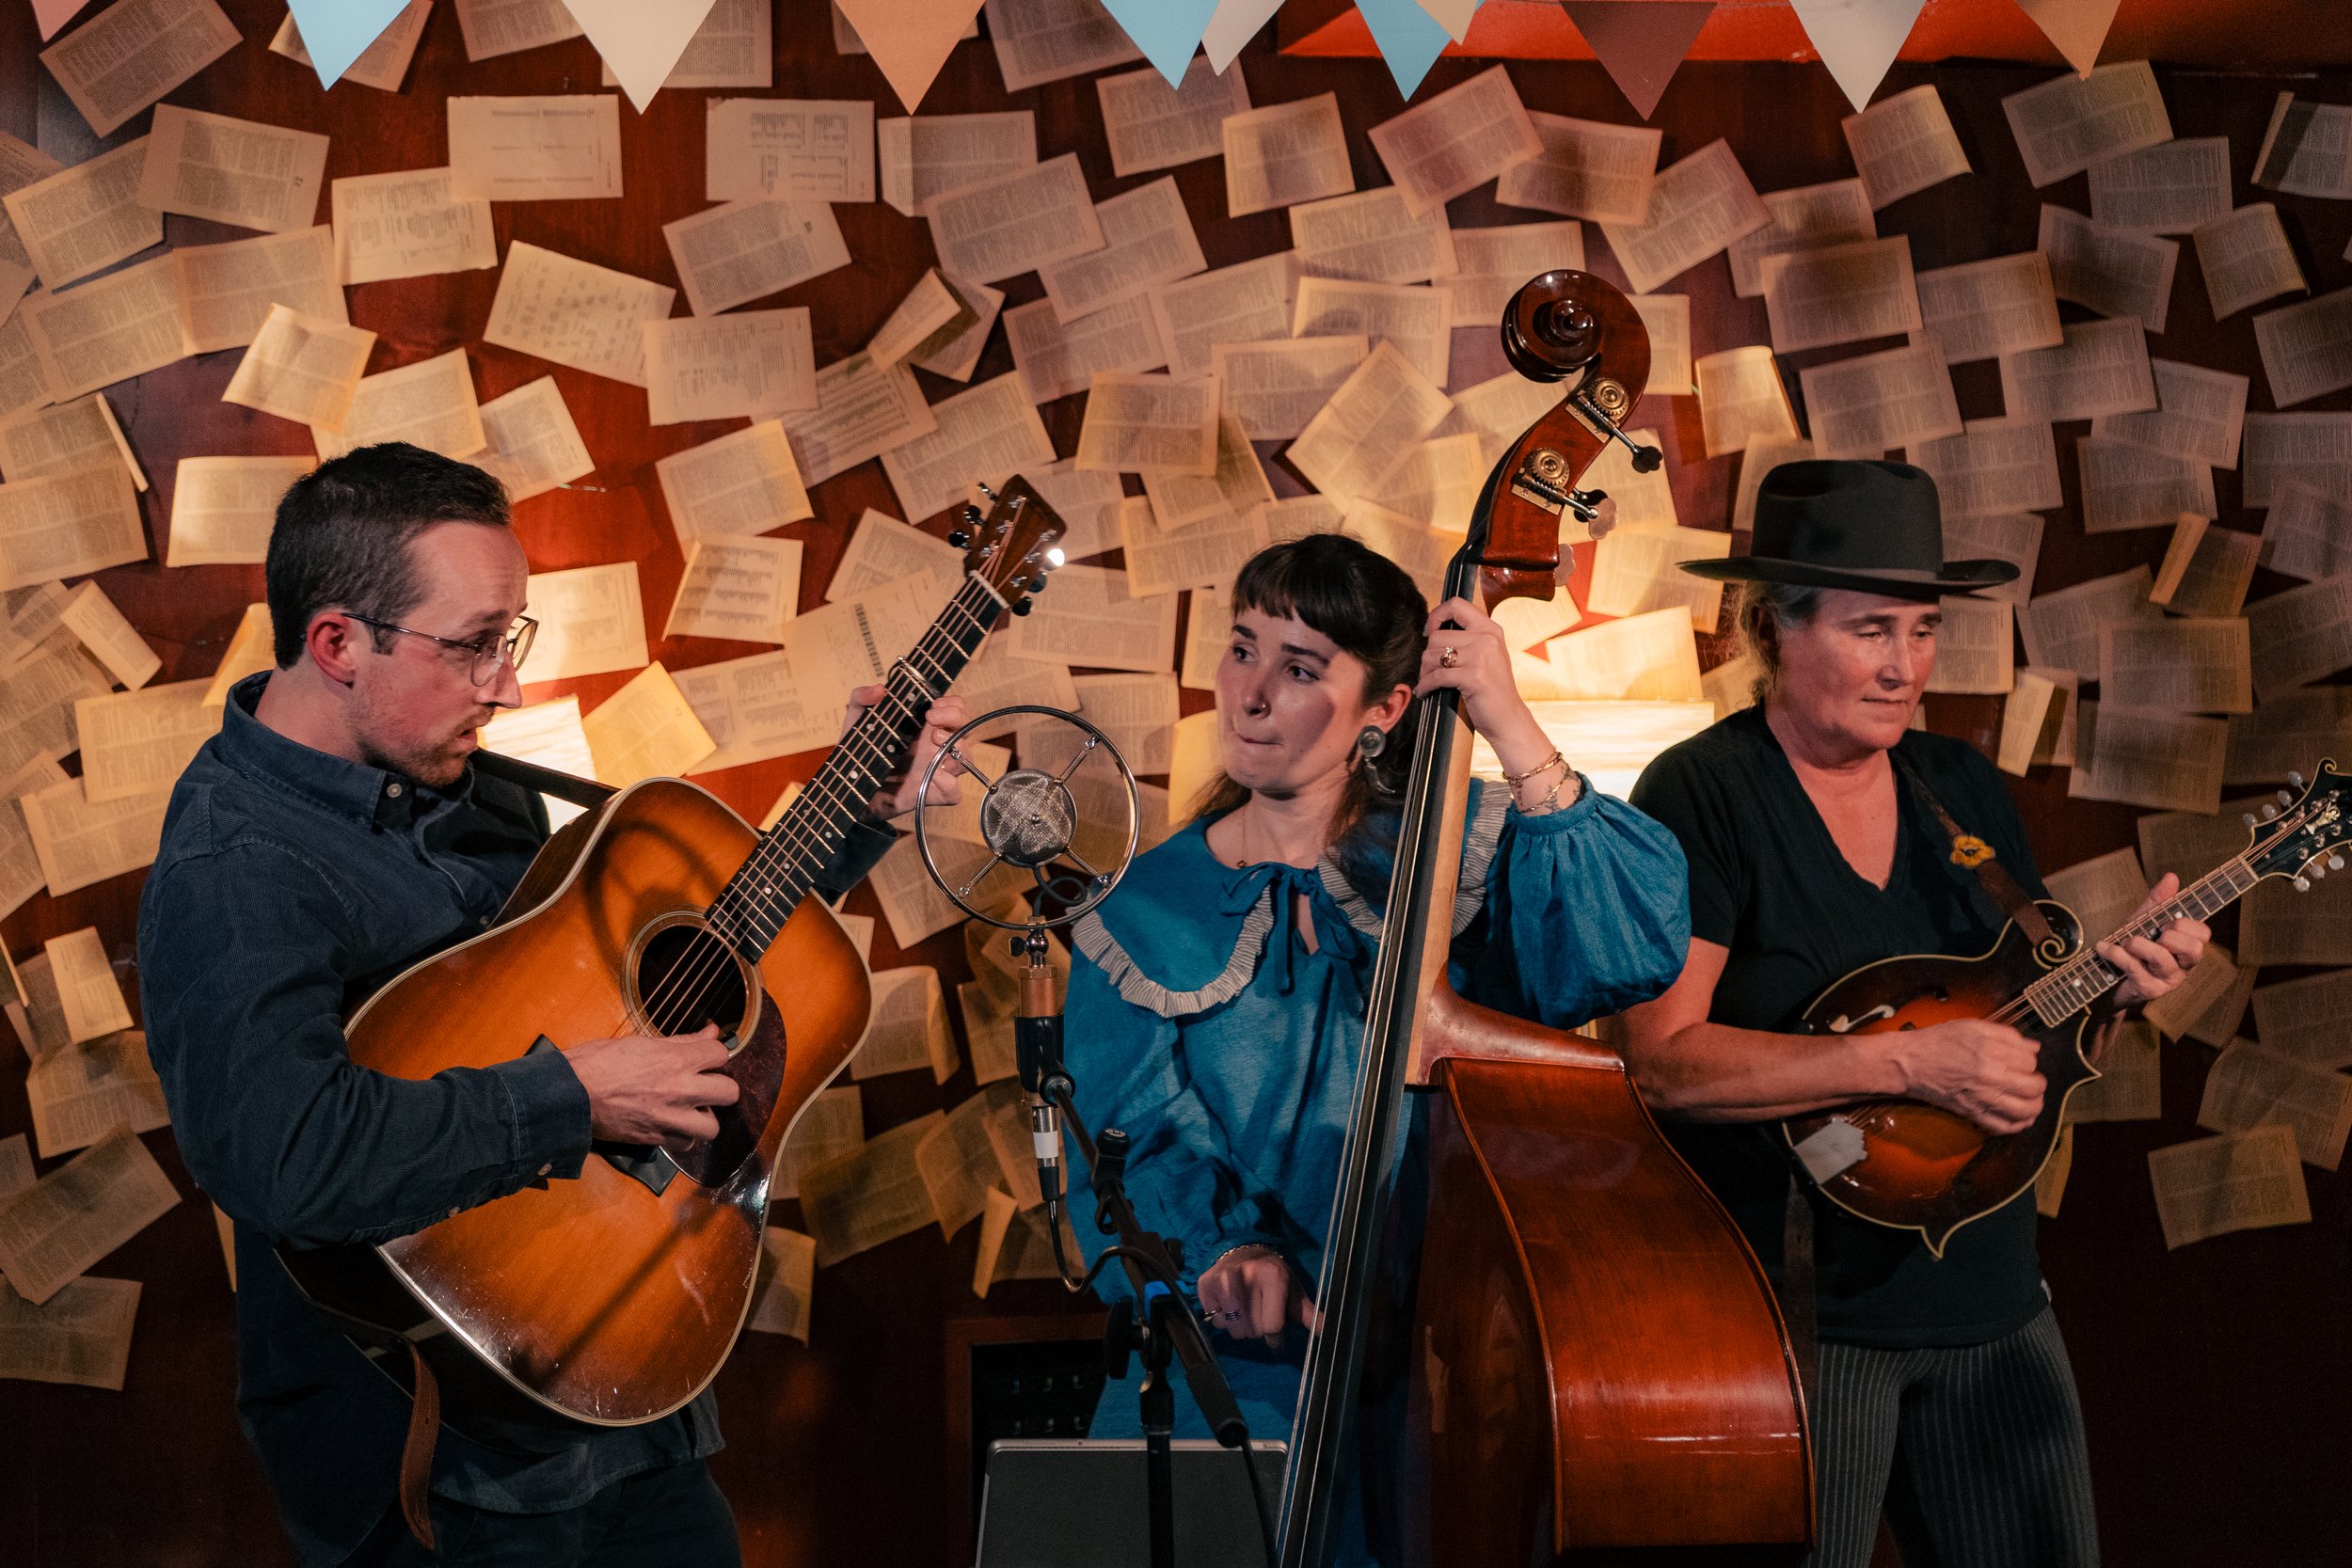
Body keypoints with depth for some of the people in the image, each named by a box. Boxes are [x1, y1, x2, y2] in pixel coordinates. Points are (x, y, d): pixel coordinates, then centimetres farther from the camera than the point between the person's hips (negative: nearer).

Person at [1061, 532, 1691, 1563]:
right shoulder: (1144, 921, 6)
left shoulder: (1461, 851, 3)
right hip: (1246, 1363, 1)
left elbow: (1640, 949, -15)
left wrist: (1513, 733, -18)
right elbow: (1134, 1147, 0)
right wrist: (1223, 1248, -21)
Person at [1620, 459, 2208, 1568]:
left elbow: (2022, 999, 16)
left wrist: (2116, 980, -5)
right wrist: (1909, 1062, -25)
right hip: (1790, 1307, -6)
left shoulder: (1964, 788, 9)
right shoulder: (1702, 796, -12)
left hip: (1989, 1301, 7)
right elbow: (1661, 1061, -21)